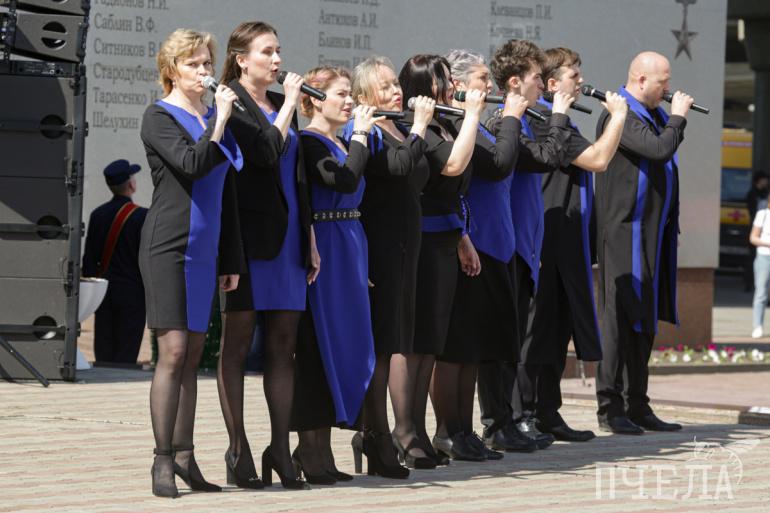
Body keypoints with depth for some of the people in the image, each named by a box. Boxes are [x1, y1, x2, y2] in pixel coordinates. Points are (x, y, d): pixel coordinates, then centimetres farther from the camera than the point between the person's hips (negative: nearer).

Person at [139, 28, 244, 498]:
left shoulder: (214, 118, 16)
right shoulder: (159, 117, -2)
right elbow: (191, 163, -20)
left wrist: (232, 259, 17)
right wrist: (220, 121, -13)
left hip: (205, 249, 6)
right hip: (168, 244, -6)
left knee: (193, 356, 6)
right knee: (173, 352, -11)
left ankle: (184, 458, 9)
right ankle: (163, 461, -9)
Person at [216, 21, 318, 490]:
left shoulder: (282, 107, 18)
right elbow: (265, 151, -20)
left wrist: (310, 239, 16)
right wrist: (289, 105, -9)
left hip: (288, 235, 7)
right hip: (249, 233, -7)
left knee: (283, 344, 5)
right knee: (238, 342, -2)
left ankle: (281, 444, 8)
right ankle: (238, 449, 0)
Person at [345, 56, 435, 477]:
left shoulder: (398, 130, 17)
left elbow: (420, 178, 15)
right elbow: (401, 165, -26)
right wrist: (420, 125, -18)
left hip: (404, 242, 9)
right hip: (379, 241, -9)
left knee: (392, 342, 12)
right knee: (381, 343, -8)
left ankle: (372, 433, 19)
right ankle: (378, 438, -5)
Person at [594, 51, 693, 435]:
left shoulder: (652, 113, 17)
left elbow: (669, 149, 25)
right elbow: (659, 150, -23)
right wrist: (677, 116, -11)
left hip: (653, 230, 10)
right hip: (626, 227, -10)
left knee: (645, 318, 12)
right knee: (621, 316, -8)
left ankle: (636, 405, 18)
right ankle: (610, 407, -4)